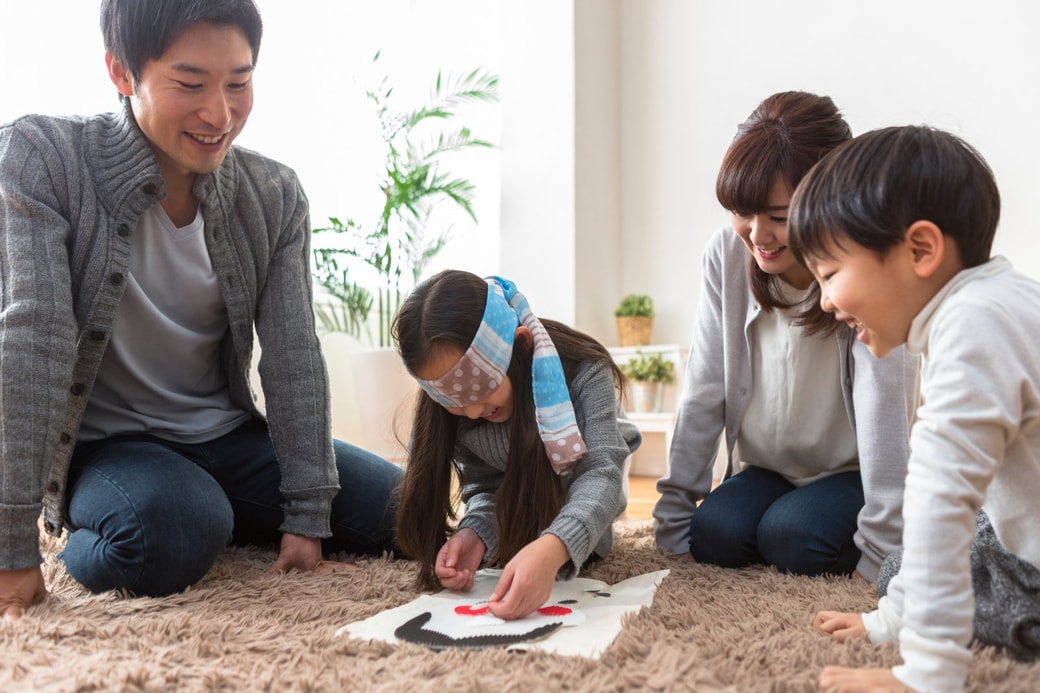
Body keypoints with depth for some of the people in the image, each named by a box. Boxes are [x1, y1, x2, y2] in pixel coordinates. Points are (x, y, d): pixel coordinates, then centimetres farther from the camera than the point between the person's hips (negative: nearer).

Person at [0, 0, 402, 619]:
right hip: (105, 445, -4)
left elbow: (292, 357, -7)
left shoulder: (275, 196, -4)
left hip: (228, 435, 5)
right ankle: (81, 542, 0)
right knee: (175, 535, -37)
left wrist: (308, 515, -12)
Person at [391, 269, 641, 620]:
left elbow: (600, 472, -49)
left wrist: (553, 549, -69)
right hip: (519, 489, 3)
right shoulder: (453, 406, -29)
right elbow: (484, 485, -20)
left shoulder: (582, 370, -40)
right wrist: (476, 531, -45)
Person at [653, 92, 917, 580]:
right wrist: (672, 516, -9)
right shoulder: (726, 255, -11)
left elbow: (883, 411, -26)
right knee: (713, 535, -23)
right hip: (767, 469, 2)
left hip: (853, 474, -2)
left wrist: (879, 556, -28)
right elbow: (702, 394, -8)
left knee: (789, 536, -27)